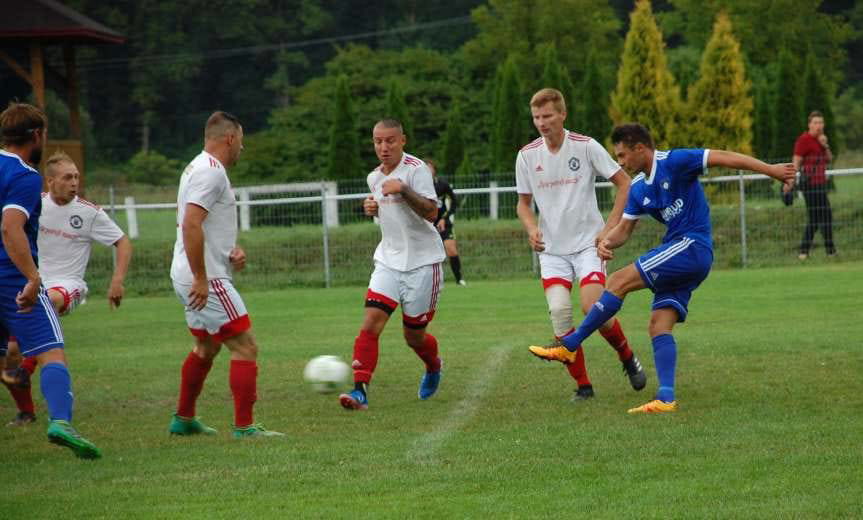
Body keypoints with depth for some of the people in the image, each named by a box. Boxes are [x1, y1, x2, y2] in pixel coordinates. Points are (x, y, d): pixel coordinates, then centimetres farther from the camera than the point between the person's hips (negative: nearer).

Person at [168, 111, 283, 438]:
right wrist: (200, 279, -25)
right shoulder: (211, 172, -16)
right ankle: (244, 427, -10)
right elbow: (191, 224, -26)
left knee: (206, 347, 24)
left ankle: (183, 419, 33)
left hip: (192, 277, 11)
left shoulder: (198, 168, 17)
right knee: (245, 347, -9)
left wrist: (232, 250, 10)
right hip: (207, 280, -11)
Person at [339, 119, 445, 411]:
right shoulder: (374, 177, 9)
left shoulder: (416, 170, -13)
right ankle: (360, 391, -22)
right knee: (371, 320, -16)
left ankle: (433, 368, 40)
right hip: (389, 260, 5)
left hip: (422, 262, -5)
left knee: (413, 336, 5)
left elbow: (431, 213, -22)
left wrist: (403, 190, -34)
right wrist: (372, 209, 5)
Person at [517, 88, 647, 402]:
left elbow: (624, 183, -2)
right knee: (559, 311, -14)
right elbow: (523, 202, 13)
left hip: (588, 243, -3)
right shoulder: (527, 156, 1)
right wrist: (531, 229, -9)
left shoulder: (586, 147, -8)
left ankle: (628, 359, 10)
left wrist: (610, 228, -9)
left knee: (593, 308, -18)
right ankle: (583, 385, -2)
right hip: (551, 249, 3)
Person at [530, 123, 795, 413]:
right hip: (680, 253, 9)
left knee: (620, 281, -14)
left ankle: (569, 346, -10)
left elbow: (724, 158, -10)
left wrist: (770, 170, -16)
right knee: (659, 326, -3)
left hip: (692, 246, -9)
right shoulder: (638, 189, 16)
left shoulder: (673, 162, -7)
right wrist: (608, 242, -6)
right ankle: (666, 398, -10)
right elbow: (624, 228, 18)